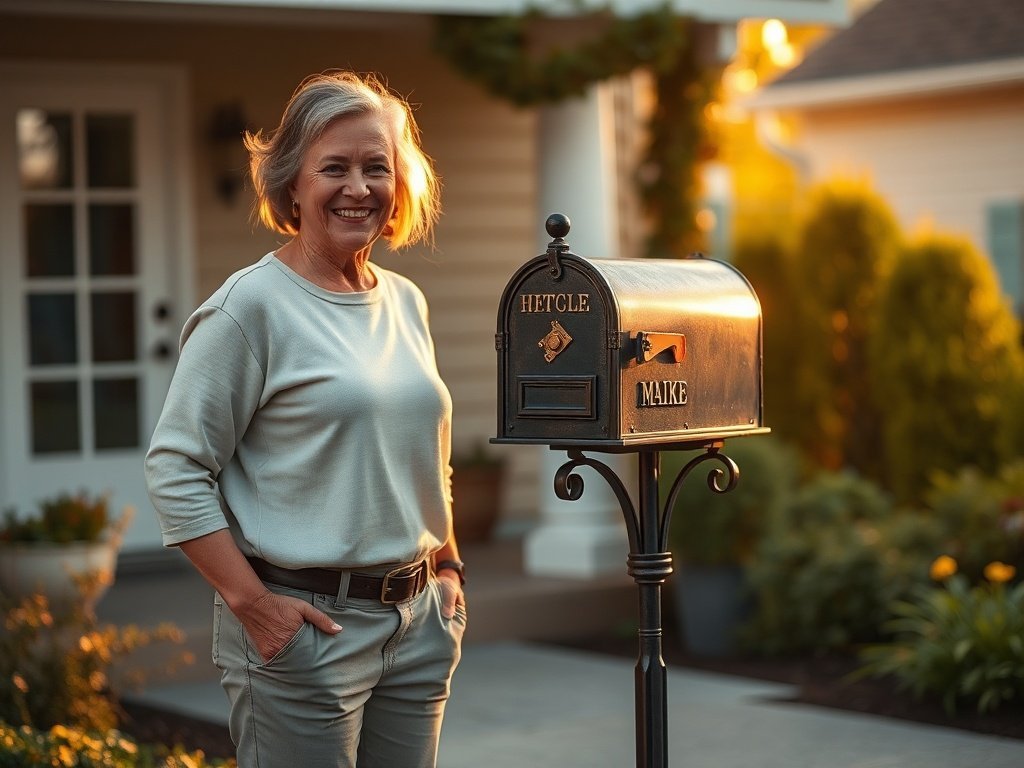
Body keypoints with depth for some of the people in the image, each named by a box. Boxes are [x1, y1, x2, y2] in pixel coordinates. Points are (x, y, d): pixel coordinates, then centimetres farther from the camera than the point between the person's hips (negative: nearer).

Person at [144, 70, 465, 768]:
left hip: (417, 624, 7)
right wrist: (252, 604, -16)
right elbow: (175, 468, -13)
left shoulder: (406, 302, 12)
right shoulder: (252, 305, -9)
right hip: (305, 626, -6)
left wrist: (447, 569, 14)